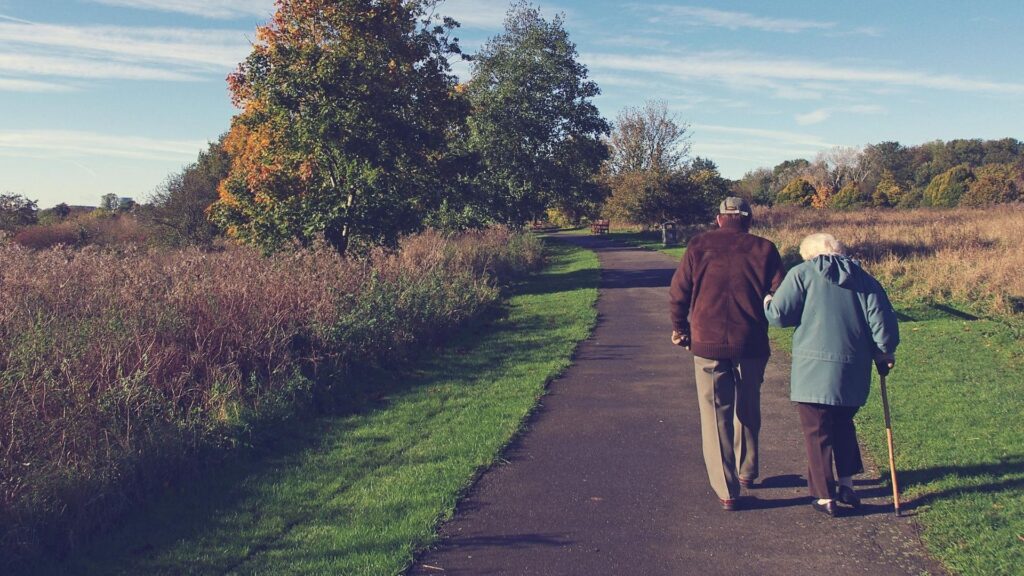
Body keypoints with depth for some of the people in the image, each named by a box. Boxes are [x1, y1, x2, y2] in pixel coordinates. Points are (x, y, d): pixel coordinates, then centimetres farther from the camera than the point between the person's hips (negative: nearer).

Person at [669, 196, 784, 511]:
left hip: (707, 344, -1)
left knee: (716, 415, 6)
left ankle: (726, 490, 6)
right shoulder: (764, 249, 2)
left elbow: (678, 293, 0)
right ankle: (747, 471, 36)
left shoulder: (699, 246, 1)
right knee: (748, 410, 21)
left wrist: (680, 329, 15)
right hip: (751, 344, 1)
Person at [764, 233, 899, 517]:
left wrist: (766, 303, 13)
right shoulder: (863, 278, 10)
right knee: (843, 425, 24)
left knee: (818, 433, 6)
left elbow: (779, 315, -8)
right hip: (854, 372, 5)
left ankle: (825, 496, 11)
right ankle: (847, 485, 28)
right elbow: (882, 319, 3)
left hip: (814, 369, -5)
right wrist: (885, 352, 16)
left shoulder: (801, 274, -3)